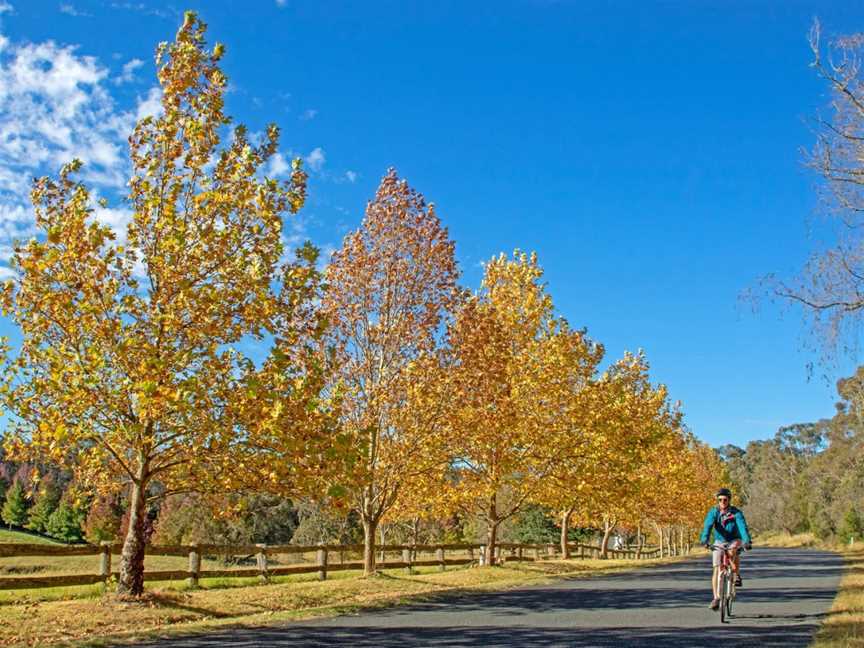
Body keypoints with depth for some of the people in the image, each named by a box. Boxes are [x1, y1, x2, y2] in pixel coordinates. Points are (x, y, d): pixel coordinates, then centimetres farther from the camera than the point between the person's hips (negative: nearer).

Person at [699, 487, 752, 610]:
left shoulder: (736, 512, -17)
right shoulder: (713, 512, -13)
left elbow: (743, 527, -31)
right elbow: (707, 526, -27)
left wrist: (747, 541, -48)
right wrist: (705, 540, -45)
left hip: (734, 541, -1)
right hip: (719, 542, 1)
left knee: (734, 548, -37)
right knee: (717, 569, -8)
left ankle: (737, 575, -18)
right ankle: (716, 598, 0)